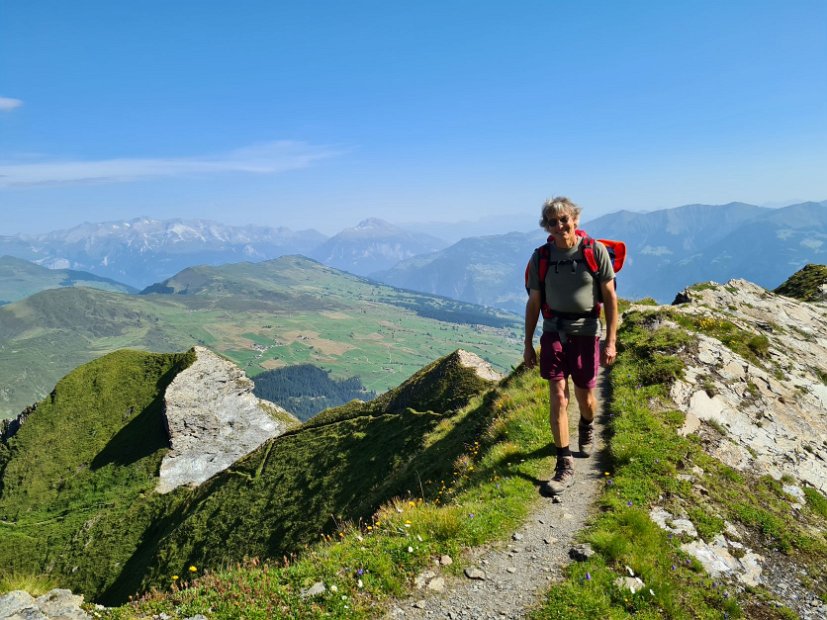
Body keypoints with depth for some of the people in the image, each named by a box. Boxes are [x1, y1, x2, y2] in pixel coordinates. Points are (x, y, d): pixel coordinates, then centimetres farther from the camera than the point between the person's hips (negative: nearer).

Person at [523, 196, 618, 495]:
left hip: (586, 333, -1)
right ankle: (565, 466, 2)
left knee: (584, 397, 11)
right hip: (554, 332, 1)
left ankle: (587, 427, 47)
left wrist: (611, 341, -7)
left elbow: (610, 297, -3)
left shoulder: (595, 251, -8)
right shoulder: (541, 257, -2)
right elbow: (533, 302, 5)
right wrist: (528, 344, 6)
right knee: (558, 397, -6)